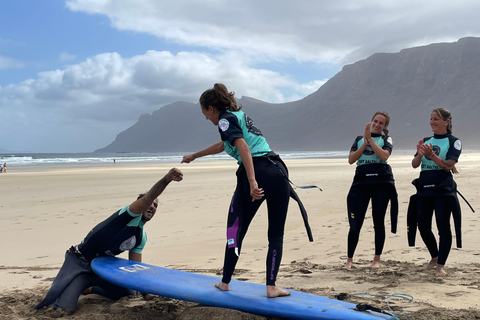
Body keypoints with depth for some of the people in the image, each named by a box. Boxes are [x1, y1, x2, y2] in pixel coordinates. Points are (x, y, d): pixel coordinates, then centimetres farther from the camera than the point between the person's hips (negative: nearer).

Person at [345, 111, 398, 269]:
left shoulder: (386, 139, 9)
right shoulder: (359, 139, 15)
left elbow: (384, 156, -12)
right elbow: (351, 159, 1)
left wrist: (370, 139, -11)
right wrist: (365, 142, -5)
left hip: (381, 182, -1)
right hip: (361, 182, 1)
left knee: (379, 222, 3)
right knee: (356, 223, -3)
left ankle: (377, 259, 15)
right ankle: (349, 259, 6)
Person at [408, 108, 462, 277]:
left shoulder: (453, 142, -1)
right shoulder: (426, 141, 14)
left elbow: (449, 165, -14)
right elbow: (414, 164, 5)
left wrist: (431, 155, -26)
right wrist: (420, 155, -16)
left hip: (443, 189, -6)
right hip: (424, 188, 6)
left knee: (443, 227, -5)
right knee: (423, 226, 9)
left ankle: (441, 265, 1)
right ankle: (434, 258, 29)